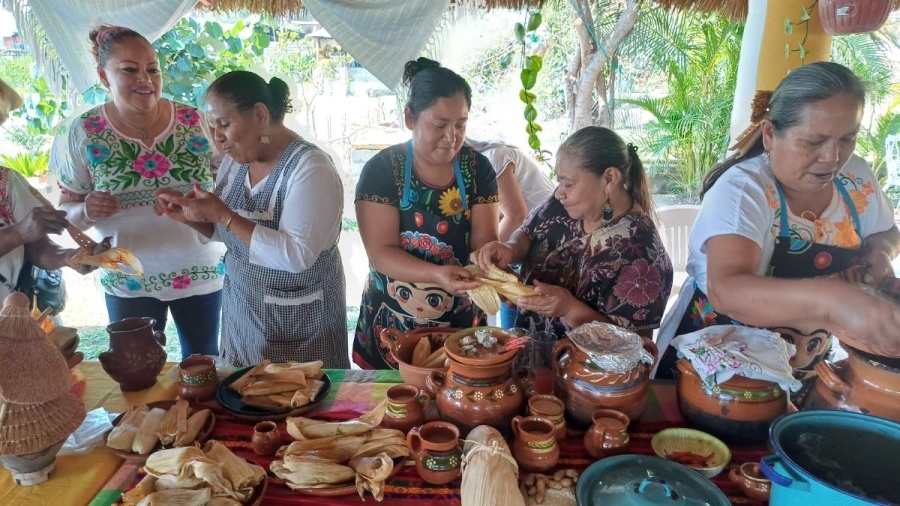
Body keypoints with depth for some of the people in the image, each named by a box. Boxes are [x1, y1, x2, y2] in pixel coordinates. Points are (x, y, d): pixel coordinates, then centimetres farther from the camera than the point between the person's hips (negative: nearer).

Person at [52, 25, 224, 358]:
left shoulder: (194, 121, -7)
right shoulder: (84, 132, -8)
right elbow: (66, 208, 0)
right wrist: (86, 211, -21)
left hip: (200, 271, 1)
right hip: (127, 282, 0)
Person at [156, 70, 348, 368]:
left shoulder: (310, 168, -22)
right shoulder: (234, 160, 2)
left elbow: (297, 255, -30)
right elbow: (225, 231, 13)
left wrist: (224, 216, -27)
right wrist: (191, 216, -8)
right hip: (241, 313, 7)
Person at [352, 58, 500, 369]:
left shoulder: (477, 168, -4)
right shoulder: (382, 170, -13)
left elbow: (484, 240, -6)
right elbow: (381, 253, -18)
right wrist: (437, 275, -33)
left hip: (462, 319, 2)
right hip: (393, 323, -2)